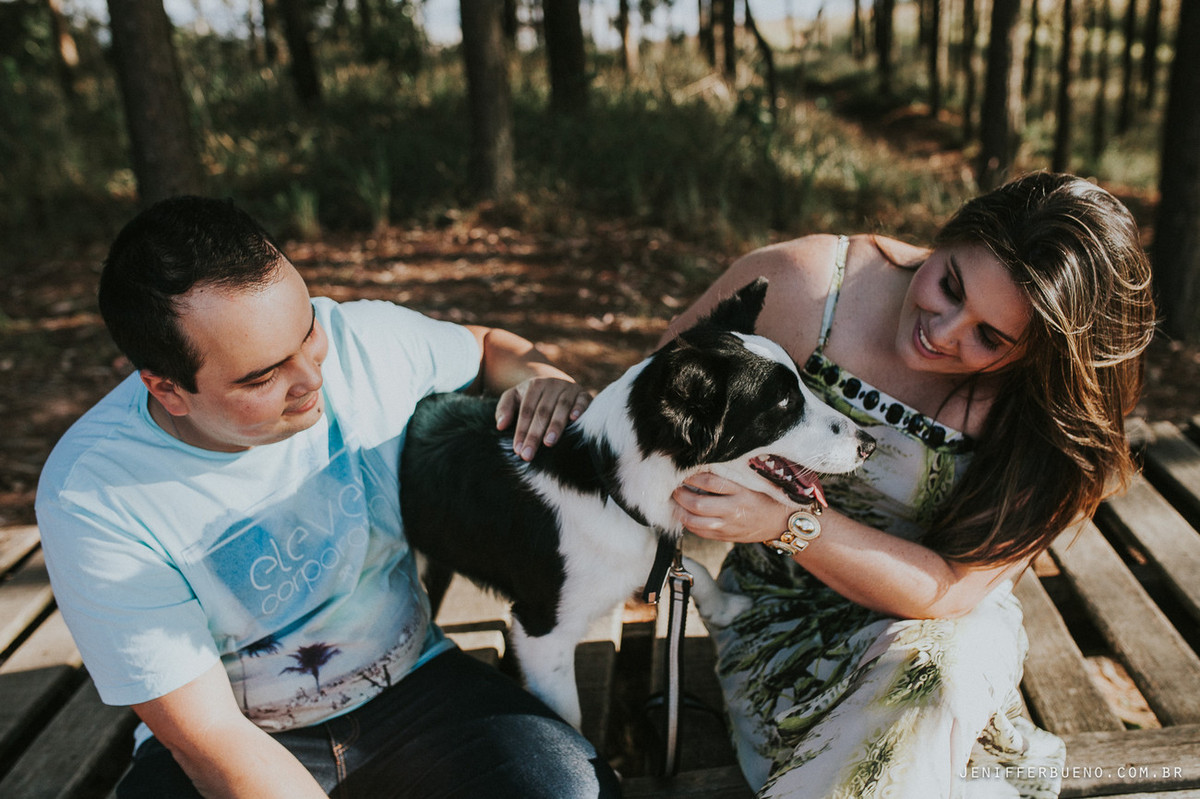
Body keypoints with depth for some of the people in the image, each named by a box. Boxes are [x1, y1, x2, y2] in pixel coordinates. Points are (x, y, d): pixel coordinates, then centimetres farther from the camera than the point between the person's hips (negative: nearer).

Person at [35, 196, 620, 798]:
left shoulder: (366, 339, -14)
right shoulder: (89, 495, -22)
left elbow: (488, 347, 9)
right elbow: (210, 736, -19)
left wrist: (540, 376, -13)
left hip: (410, 677, 3)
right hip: (248, 740, -2)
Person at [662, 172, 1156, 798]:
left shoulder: (1045, 417, -17)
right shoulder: (801, 283, -19)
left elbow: (953, 590, -20)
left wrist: (788, 521, -32)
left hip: (939, 629, 0)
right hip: (782, 613, 1)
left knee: (932, 671, -35)